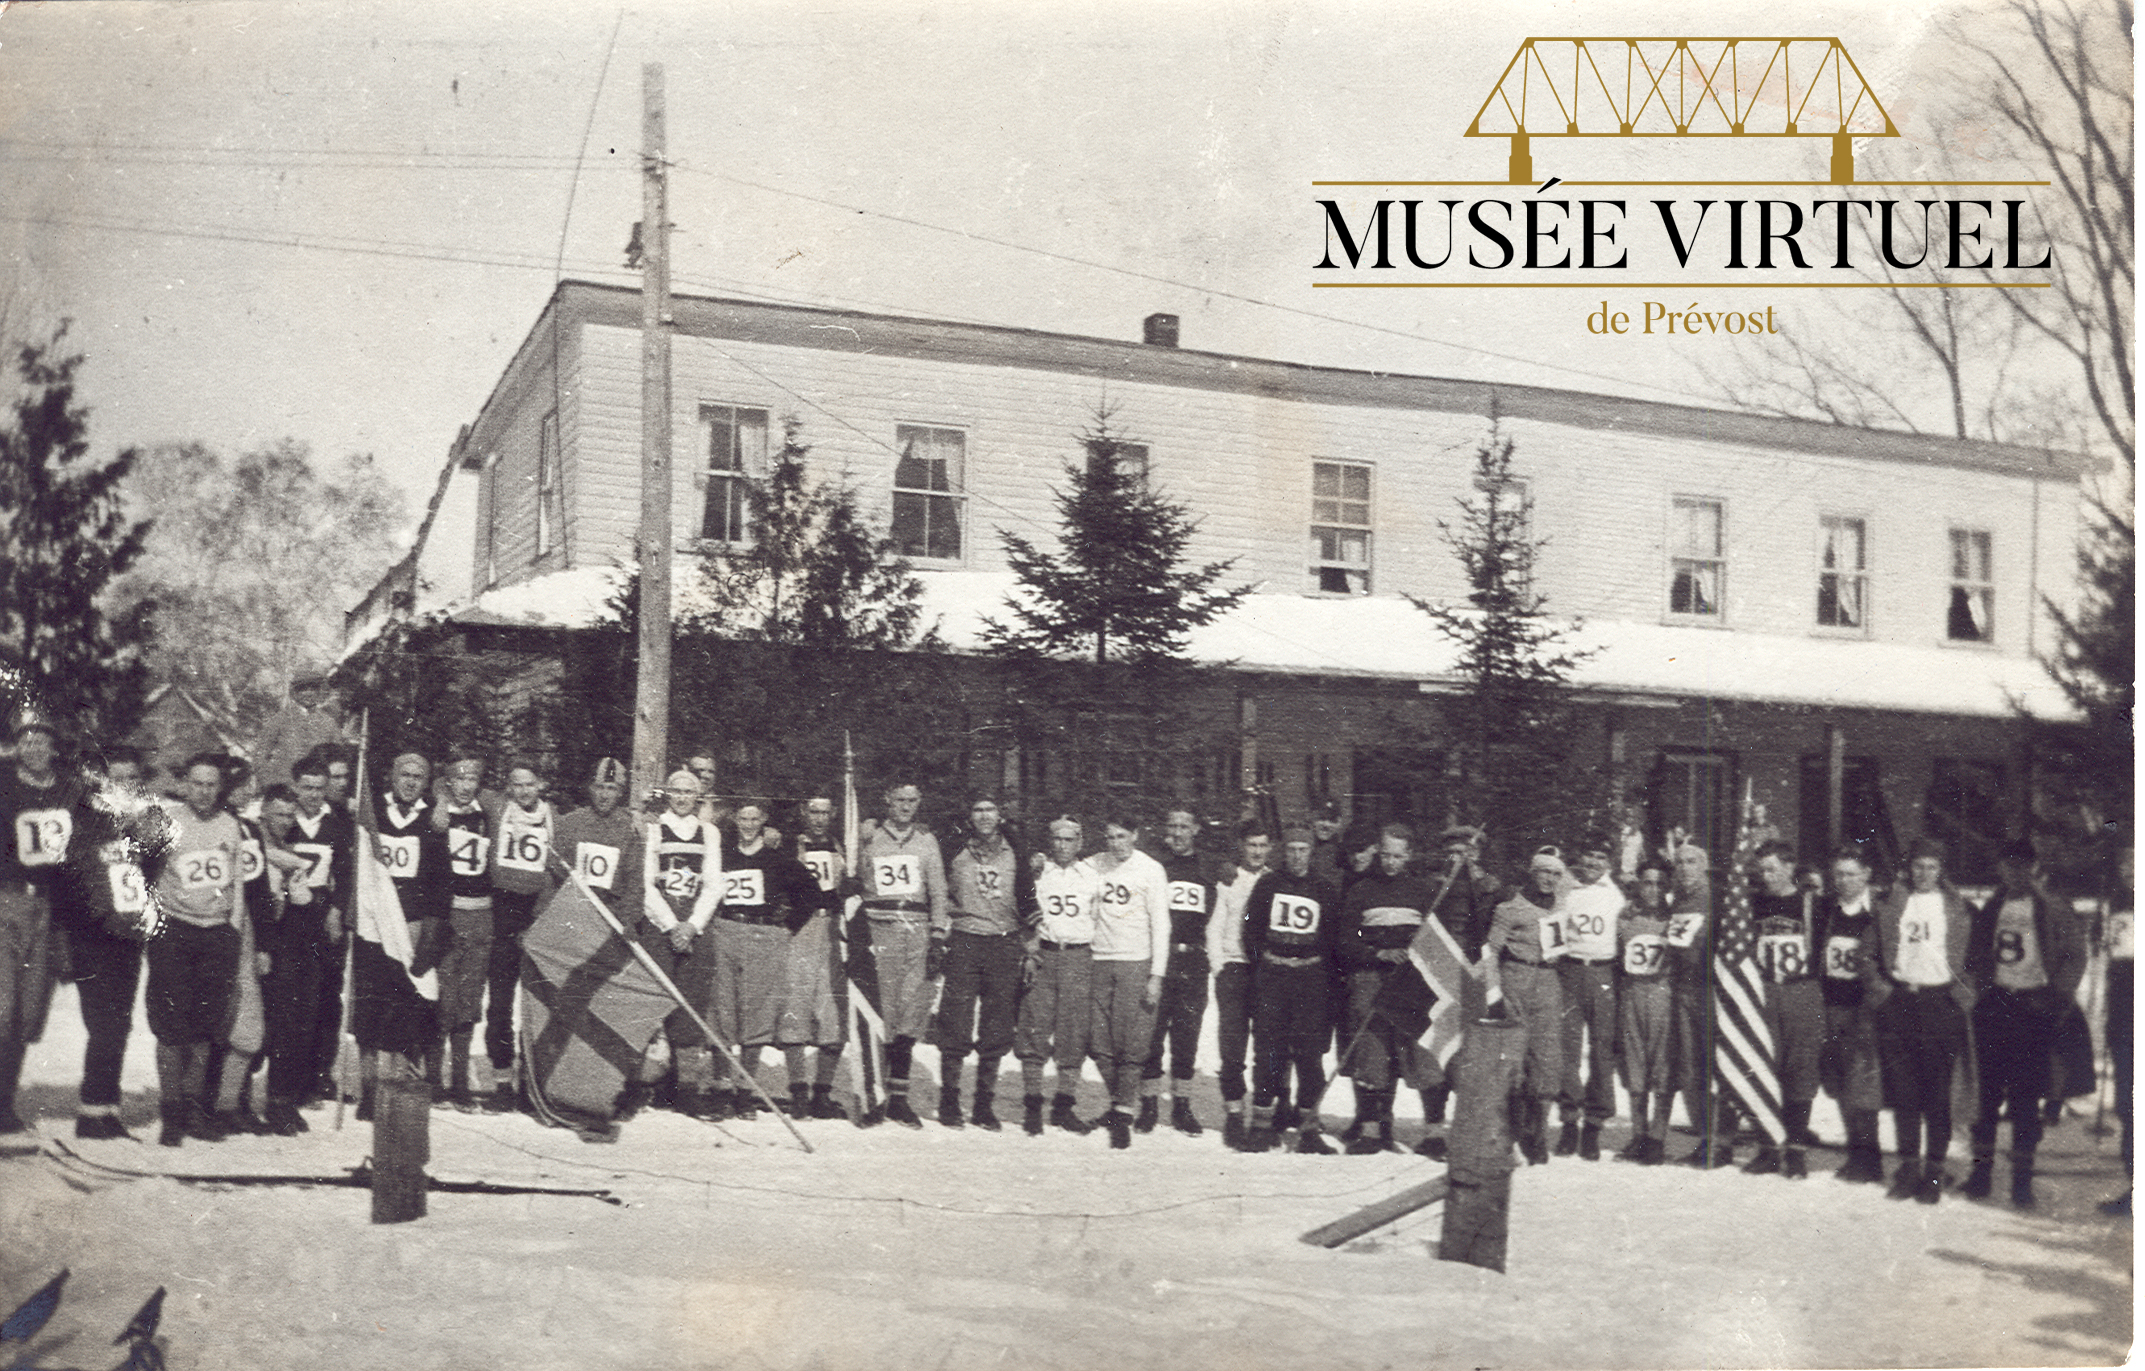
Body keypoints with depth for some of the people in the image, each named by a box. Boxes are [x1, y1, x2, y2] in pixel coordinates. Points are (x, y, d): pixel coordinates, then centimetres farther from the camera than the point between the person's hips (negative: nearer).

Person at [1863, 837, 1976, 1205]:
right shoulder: (1891, 907, 11)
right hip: (1898, 1002, 2)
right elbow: (1869, 953, 14)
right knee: (1902, 1089, 4)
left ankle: (1934, 1170, 4)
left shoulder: (1959, 910, 6)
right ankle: (1908, 1166, 13)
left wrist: (1964, 995, -2)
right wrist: (1879, 987, 2)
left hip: (1941, 1002, -2)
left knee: (1937, 1090, -2)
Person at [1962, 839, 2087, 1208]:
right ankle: (1981, 1170, 9)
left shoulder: (2053, 911, 0)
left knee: (2026, 1095, -5)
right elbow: (1976, 956, 21)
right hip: (1994, 1006, 3)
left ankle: (2022, 1178, 0)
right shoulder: (1990, 910, 13)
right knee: (1987, 1091, 3)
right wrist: (1979, 989, 6)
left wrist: (2056, 996, -8)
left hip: (2033, 1008, -3)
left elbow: (2075, 956, 0)